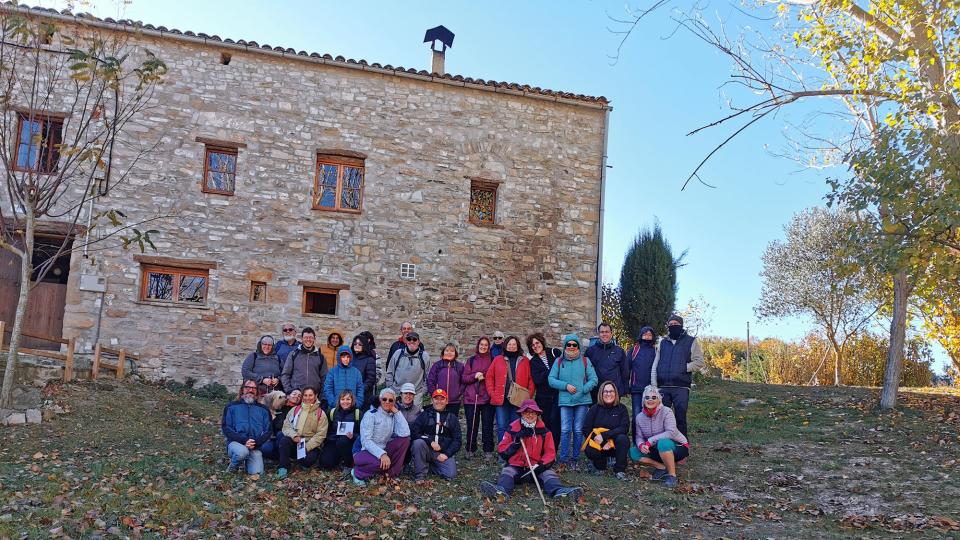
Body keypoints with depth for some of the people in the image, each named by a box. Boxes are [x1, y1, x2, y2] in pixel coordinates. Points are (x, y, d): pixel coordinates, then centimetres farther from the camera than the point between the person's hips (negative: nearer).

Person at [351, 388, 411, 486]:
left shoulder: (393, 416, 4)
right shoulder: (371, 415, -10)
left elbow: (405, 433, -15)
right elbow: (366, 440, -21)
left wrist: (396, 412, -11)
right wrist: (382, 454, -35)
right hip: (367, 452, -5)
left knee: (405, 439, -15)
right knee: (381, 463, -37)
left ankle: (392, 474, -6)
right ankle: (357, 473, -6)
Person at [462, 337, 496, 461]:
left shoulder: (492, 360, 8)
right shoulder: (471, 360, 11)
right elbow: (464, 378, 6)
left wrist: (484, 377, -11)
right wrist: (475, 376, -11)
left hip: (487, 398, -1)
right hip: (471, 397, 1)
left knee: (487, 425, 0)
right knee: (472, 425, 3)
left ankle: (488, 451, 8)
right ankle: (470, 450, 14)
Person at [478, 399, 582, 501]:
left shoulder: (544, 431, 8)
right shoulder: (513, 429, 6)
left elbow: (550, 452, 5)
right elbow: (502, 450, 3)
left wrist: (542, 464, -15)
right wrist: (516, 442, -13)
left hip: (537, 467, 0)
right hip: (515, 467, 0)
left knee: (549, 473, -26)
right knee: (507, 471, -28)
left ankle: (559, 490, -54)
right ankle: (501, 490, -58)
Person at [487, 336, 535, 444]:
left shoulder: (525, 361, 8)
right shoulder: (498, 360, 8)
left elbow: (531, 379, 5)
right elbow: (489, 377, 7)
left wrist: (529, 395, -5)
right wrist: (492, 393, -2)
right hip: (501, 399, 0)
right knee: (502, 427, 0)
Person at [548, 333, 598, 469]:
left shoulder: (585, 361, 5)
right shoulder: (559, 361, 6)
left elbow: (593, 379, 3)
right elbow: (551, 379, 1)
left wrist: (583, 389, -14)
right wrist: (566, 386, -11)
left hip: (582, 400, 0)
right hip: (565, 401, 0)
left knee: (578, 430, 4)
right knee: (565, 430, -5)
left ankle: (575, 458, 15)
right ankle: (564, 459, 1)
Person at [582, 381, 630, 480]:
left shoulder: (621, 408, 0)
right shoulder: (594, 409, 1)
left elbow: (624, 428, -13)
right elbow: (586, 430, -4)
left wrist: (604, 436, -23)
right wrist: (602, 442, -18)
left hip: (616, 446, 0)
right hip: (599, 445, 0)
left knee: (623, 438, -32)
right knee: (589, 451, -31)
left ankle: (620, 470, -13)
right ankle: (601, 465, 5)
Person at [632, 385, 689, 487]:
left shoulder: (666, 412, -18)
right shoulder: (640, 417, -2)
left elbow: (671, 433, -30)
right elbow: (639, 436, -1)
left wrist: (650, 441, -30)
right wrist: (641, 445, -26)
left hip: (678, 447, -6)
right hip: (657, 450, 6)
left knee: (663, 443, -38)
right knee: (633, 452, -12)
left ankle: (672, 474, -20)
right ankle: (662, 467, -3)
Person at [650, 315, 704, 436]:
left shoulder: (691, 341, 8)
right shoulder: (663, 343, 18)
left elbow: (699, 362, 1)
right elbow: (655, 365, 14)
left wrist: (684, 368, -11)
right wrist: (654, 385, 4)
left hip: (681, 387, -3)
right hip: (663, 387, 3)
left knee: (680, 418, -1)